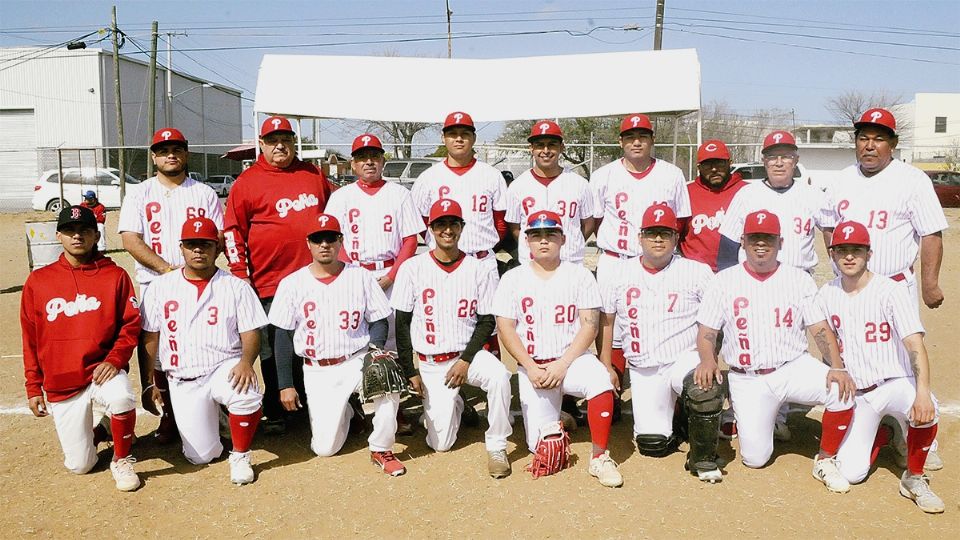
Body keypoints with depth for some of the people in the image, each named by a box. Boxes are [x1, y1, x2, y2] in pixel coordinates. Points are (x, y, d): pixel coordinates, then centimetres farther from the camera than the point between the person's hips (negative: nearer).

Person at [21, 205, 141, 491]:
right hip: (60, 384, 2)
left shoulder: (115, 275, -2)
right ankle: (91, 429, 38)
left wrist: (114, 359, -18)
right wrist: (34, 387, 7)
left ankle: (122, 461, -10)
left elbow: (131, 323, -2)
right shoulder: (38, 280, 4)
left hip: (101, 369, -2)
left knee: (122, 398, -38)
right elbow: (30, 339, 8)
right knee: (79, 465, 2)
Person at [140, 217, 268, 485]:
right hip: (182, 381, 2)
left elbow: (251, 332, -3)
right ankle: (212, 414, 32)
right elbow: (151, 337, 10)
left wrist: (246, 361, -23)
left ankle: (240, 457, -10)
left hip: (225, 368, -2)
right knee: (201, 456, -3)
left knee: (247, 395, -37)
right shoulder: (160, 287, 7)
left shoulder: (236, 287, 2)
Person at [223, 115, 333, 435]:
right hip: (270, 283, -3)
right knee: (273, 351, 5)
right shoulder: (247, 181, 1)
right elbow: (232, 230, -1)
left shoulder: (313, 175, 11)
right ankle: (275, 415, 16)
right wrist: (240, 272, -7)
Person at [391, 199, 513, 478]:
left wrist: (466, 360, -13)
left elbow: (487, 321, 0)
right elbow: (402, 324, 0)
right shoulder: (413, 268, -3)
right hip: (430, 364, 0)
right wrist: (410, 371, -4)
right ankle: (453, 404, 30)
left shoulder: (479, 270, -2)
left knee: (499, 376, -34)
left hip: (468, 353, 0)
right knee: (440, 443, -4)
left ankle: (496, 447, -14)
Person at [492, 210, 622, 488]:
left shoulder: (580, 275, 3)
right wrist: (531, 368, -12)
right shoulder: (513, 278, 4)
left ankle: (599, 457, -20)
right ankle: (556, 410, 30)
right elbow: (506, 328, -1)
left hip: (573, 359, -1)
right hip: (532, 367, 1)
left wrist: (562, 365, -14)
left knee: (600, 379, -35)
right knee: (541, 446, -5)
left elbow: (590, 325, -3)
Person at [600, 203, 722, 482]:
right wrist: (606, 365, 6)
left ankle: (702, 459, -12)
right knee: (652, 444, -5)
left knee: (706, 390, -35)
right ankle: (668, 415, 30)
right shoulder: (621, 276, 7)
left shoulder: (697, 272, 1)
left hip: (686, 360, -2)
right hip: (643, 371, 2)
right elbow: (605, 320, 12)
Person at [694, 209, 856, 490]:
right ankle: (746, 418, 30)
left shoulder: (799, 279, 4)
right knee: (754, 457, -6)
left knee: (842, 390, -28)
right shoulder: (724, 281, 1)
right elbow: (706, 331, 0)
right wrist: (707, 360, -21)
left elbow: (820, 329, 0)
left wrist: (837, 367, -17)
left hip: (795, 368, 1)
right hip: (747, 380, -1)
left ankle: (825, 461, -4)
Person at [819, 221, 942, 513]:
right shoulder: (827, 294, 1)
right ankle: (882, 435, 26)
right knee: (850, 473, -8)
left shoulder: (891, 290, -12)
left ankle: (913, 478, -10)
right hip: (855, 393, 3)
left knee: (924, 408, -38)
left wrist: (922, 392, -36)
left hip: (896, 384, -3)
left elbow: (914, 344, -22)